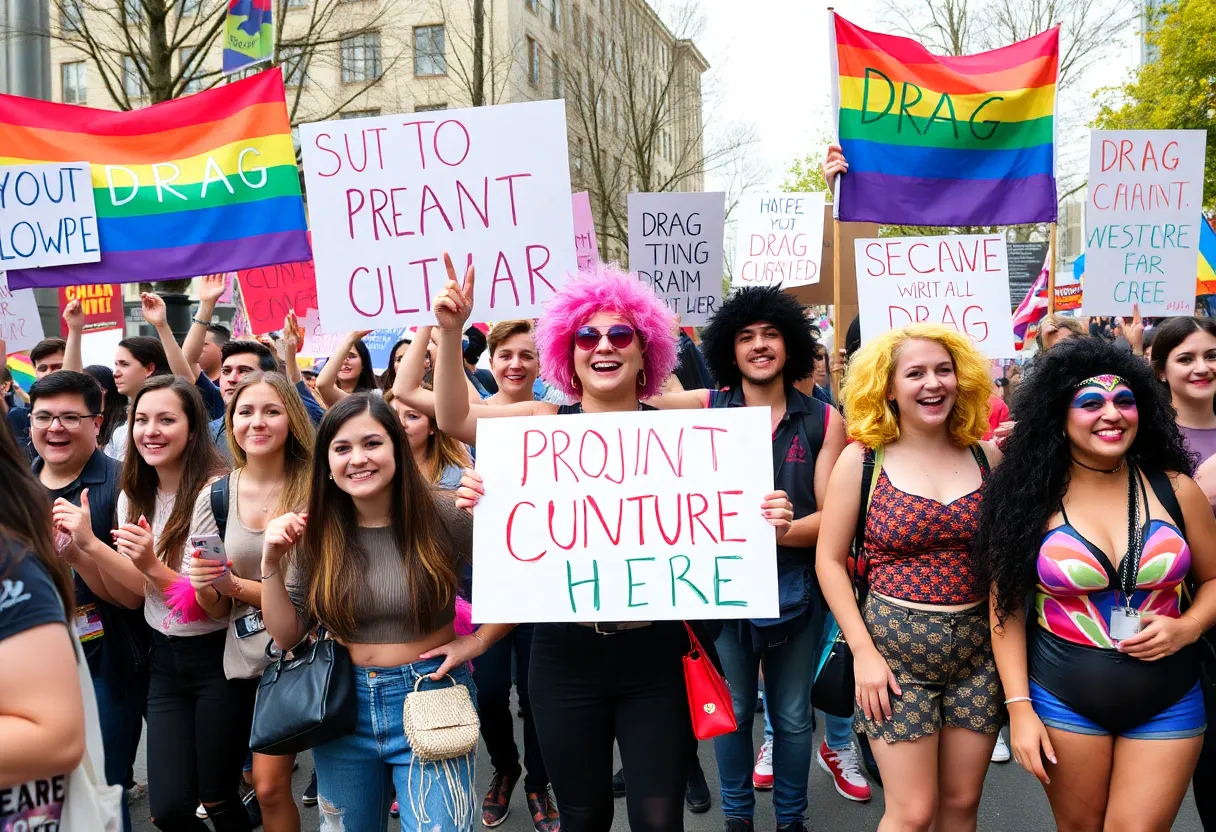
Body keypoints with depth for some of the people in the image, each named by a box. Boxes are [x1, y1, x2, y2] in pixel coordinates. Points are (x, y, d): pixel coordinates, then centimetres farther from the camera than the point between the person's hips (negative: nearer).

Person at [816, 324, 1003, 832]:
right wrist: (863, 651, -9)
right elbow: (830, 560, -3)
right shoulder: (862, 459, -5)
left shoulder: (987, 457, 3)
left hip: (979, 643, 3)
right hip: (896, 644, -3)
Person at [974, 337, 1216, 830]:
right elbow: (1006, 607, -3)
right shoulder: (1031, 499, -7)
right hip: (1062, 702, -1)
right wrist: (1019, 707, -8)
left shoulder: (1174, 489, -3)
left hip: (1168, 704, 1)